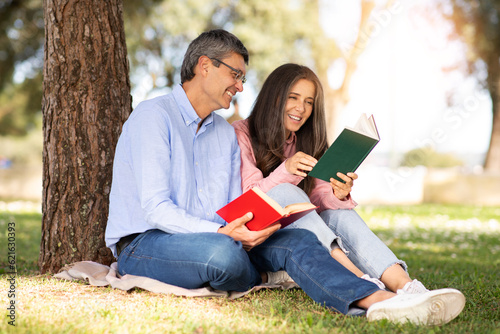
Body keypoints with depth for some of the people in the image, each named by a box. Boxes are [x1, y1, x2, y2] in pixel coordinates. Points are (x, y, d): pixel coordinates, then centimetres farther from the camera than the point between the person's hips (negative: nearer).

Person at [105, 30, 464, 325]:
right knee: (222, 253, -38)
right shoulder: (153, 117, -9)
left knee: (296, 239, -18)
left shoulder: (226, 134, 16)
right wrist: (224, 232, -29)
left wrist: (249, 233, -13)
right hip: (142, 245, -6)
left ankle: (378, 300, -38)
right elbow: (155, 208, -18)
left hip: (217, 242, 7)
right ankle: (267, 280, -5)